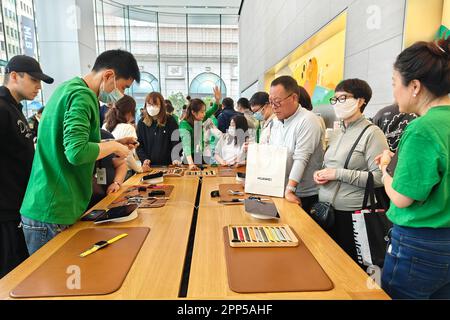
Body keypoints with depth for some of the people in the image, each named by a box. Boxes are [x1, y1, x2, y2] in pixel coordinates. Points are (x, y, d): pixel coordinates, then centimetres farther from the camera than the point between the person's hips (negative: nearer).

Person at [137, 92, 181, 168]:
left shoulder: (170, 121, 0)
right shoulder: (142, 123, 5)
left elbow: (176, 142, -3)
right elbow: (139, 145, 5)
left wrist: (176, 159, -17)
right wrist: (144, 159, -10)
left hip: (167, 165, -1)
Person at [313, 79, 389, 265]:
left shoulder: (372, 133, -10)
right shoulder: (337, 133, 12)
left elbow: (379, 177, -18)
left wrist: (338, 174, -19)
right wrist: (320, 174, 2)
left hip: (351, 213, -7)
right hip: (325, 209, 7)